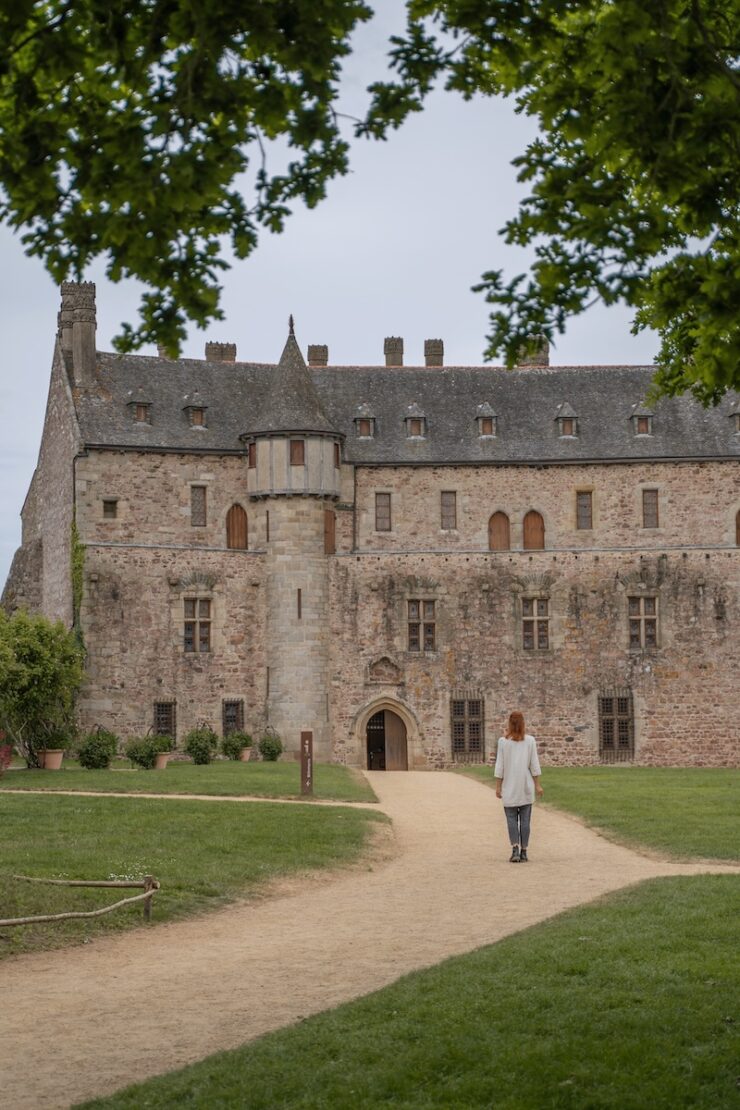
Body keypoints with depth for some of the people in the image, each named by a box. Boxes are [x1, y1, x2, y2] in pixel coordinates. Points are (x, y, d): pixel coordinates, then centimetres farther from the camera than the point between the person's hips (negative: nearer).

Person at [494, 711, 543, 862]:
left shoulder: (503, 741, -5)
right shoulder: (530, 740, -2)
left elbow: (499, 766, -5)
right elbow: (534, 765, -3)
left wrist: (498, 786, 0)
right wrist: (537, 785, 2)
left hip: (509, 786, -1)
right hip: (526, 785, 1)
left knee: (511, 819, 5)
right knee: (525, 819, 7)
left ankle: (515, 849, -12)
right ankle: (524, 852, 7)